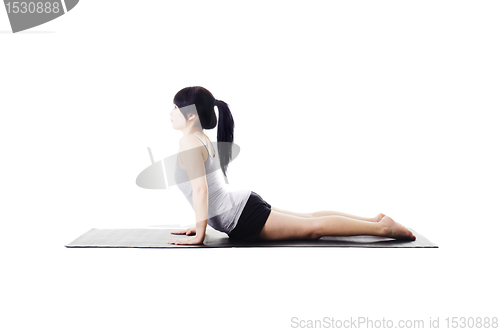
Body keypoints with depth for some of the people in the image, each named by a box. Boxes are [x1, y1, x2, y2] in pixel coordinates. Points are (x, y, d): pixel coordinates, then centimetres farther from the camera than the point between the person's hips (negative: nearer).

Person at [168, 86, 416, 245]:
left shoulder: (189, 142, -14)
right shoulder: (203, 139, 16)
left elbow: (200, 189, -21)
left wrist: (199, 235, -18)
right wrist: (202, 223, 23)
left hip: (242, 215, -9)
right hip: (242, 205, 9)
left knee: (312, 227, -6)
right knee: (309, 219, 14)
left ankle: (381, 227, -4)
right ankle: (374, 220, 16)